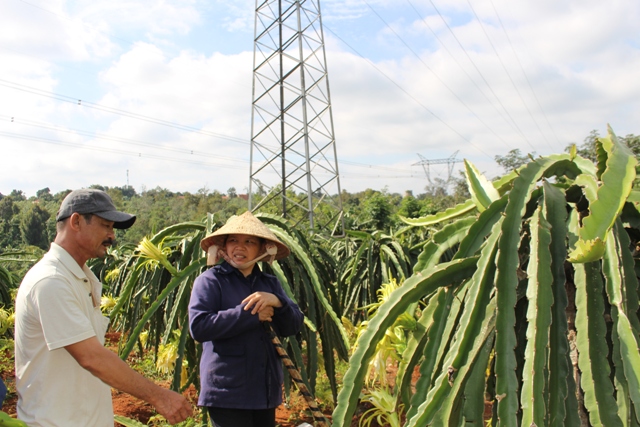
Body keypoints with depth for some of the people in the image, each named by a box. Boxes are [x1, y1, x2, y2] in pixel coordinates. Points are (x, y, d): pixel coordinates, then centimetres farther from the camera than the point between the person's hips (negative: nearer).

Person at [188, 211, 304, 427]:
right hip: (227, 392, -5)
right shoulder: (210, 281, -5)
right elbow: (198, 327, -18)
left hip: (266, 389, 6)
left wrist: (277, 302, -15)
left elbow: (293, 326, 6)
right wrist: (251, 314, -17)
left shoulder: (270, 283, 11)